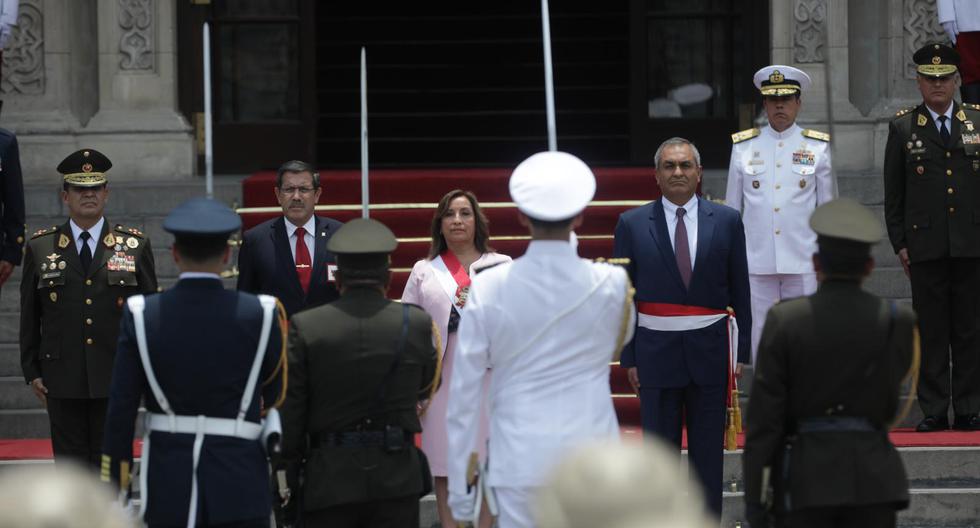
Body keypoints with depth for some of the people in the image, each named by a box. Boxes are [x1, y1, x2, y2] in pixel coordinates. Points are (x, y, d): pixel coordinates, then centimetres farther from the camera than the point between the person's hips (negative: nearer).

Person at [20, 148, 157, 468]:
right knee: (70, 462, 3)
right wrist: (31, 371, 4)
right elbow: (29, 317, 8)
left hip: (116, 378, 0)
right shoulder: (40, 248, 5)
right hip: (63, 380, 0)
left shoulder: (135, 246, 5)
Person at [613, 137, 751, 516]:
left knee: (708, 451, 7)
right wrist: (629, 358, -2)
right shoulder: (632, 224, 2)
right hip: (656, 352, -1)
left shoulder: (726, 221, 4)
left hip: (710, 351, 1)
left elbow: (740, 292, 6)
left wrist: (741, 351, 1)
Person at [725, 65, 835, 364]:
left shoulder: (817, 147, 5)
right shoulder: (743, 147, 6)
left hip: (802, 263, 0)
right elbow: (731, 208, 12)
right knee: (761, 338, 2)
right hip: (756, 264, 1)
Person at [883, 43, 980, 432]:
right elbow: (893, 193, 6)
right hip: (926, 246, -1)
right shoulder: (903, 128, 6)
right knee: (930, 330, 1)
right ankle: (933, 411, 5)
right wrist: (900, 243, 1)